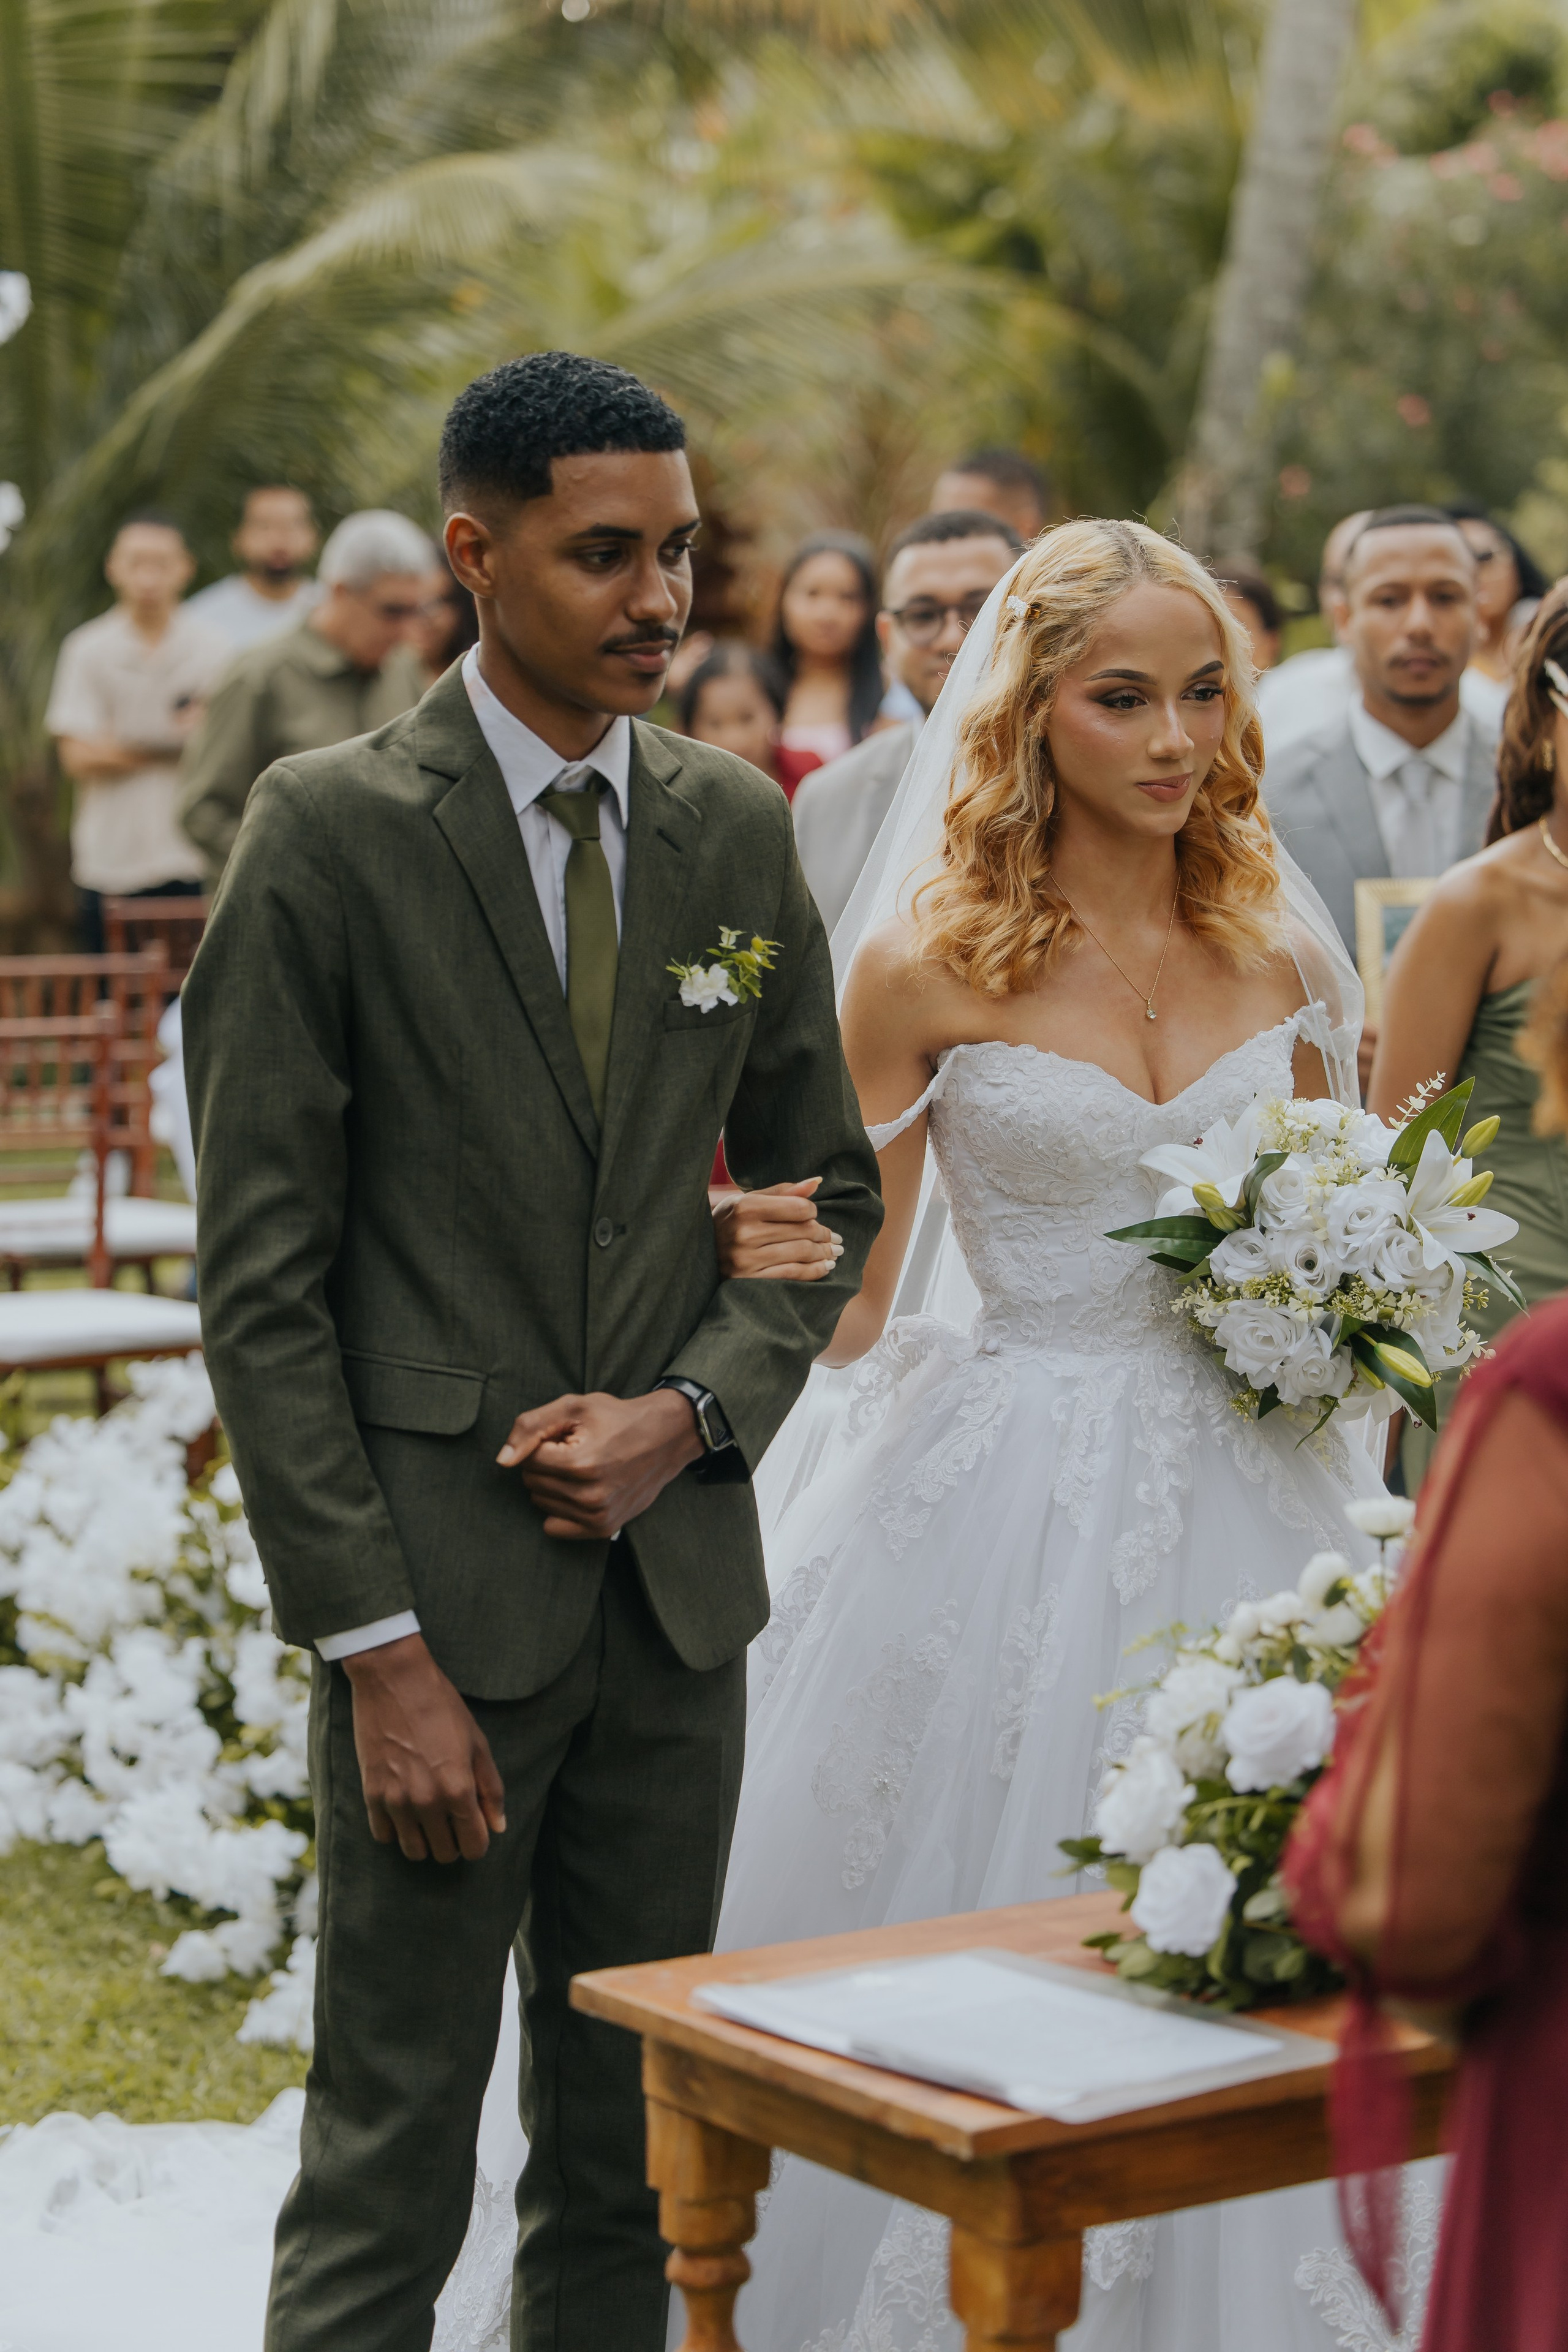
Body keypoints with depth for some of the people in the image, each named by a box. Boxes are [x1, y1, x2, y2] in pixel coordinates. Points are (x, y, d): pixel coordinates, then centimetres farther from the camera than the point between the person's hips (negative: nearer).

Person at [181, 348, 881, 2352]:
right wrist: (374, 1645, -14)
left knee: (634, 2166, 14)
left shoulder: (734, 828, 7)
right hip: (443, 1583, -5)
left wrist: (697, 1410, -4)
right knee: (386, 2180, 2)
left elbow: (824, 1186, 15)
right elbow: (260, 1281, -10)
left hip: (679, 1579, 5)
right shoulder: (330, 833, -9)